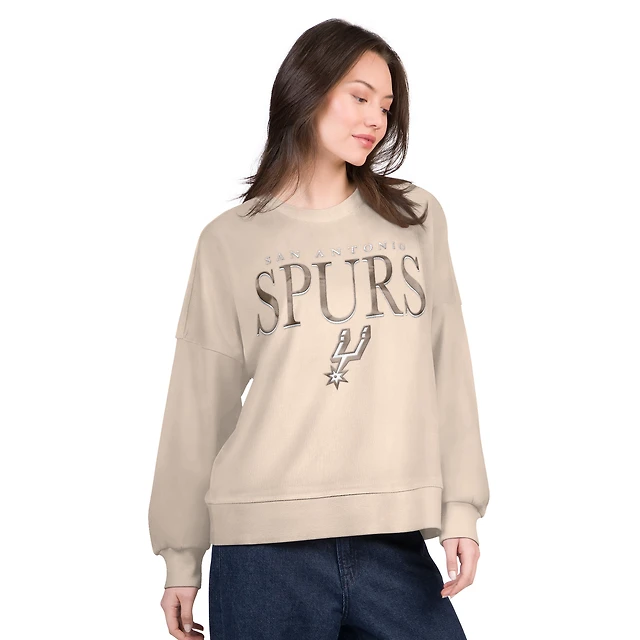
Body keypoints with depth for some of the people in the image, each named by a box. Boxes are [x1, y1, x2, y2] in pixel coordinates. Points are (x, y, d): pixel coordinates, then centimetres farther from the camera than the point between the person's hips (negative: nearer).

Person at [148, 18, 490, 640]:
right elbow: (201, 403, 7)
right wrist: (181, 556, 8)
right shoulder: (230, 241, 5)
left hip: (395, 538, 2)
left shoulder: (416, 217, 10)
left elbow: (448, 370, 8)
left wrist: (460, 509, 0)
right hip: (264, 545, -1)